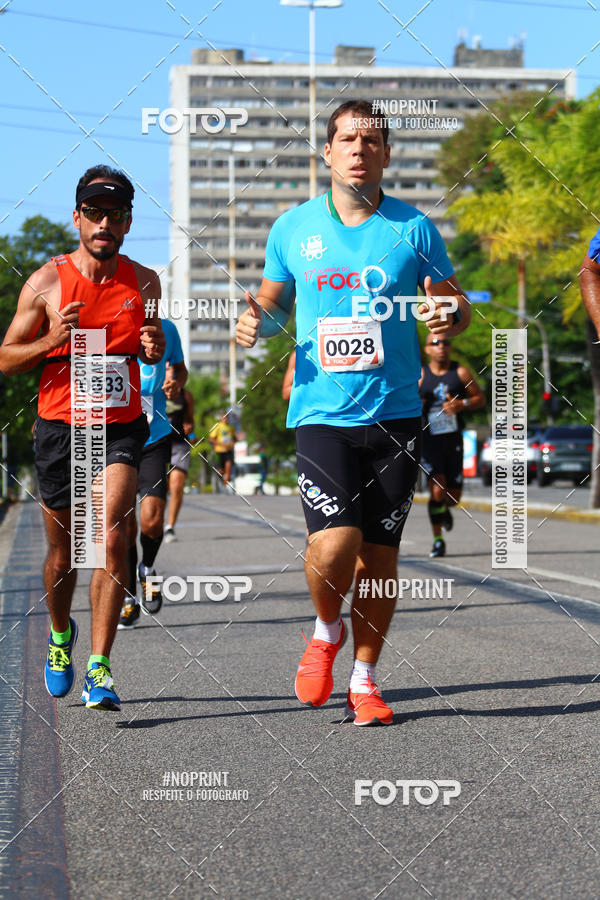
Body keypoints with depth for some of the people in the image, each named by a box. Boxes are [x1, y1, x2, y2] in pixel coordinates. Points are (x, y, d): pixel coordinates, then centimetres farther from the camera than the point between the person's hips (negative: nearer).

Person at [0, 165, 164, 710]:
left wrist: (154, 350, -4)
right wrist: (51, 341, -18)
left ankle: (99, 667, -14)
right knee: (63, 550, 11)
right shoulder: (46, 283, -5)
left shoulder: (144, 283, 3)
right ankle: (60, 634, 41)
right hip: (60, 426, 0)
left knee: (111, 539, -16)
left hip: (122, 426, 0)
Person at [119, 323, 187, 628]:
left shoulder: (166, 330, -1)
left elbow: (179, 368, 17)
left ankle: (147, 569, 22)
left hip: (155, 438, 1)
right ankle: (129, 600, 20)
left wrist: (176, 383, -6)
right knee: (125, 524, 1)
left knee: (152, 521, -12)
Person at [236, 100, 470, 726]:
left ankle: (364, 681, 19)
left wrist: (448, 315, -14)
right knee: (334, 544, -17)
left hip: (395, 415, 1)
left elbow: (454, 303, 10)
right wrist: (257, 321, -4)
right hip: (320, 412, -1)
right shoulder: (293, 228, 5)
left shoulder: (412, 228, 3)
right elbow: (274, 300, 19)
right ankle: (326, 630, 15)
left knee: (379, 551, 3)